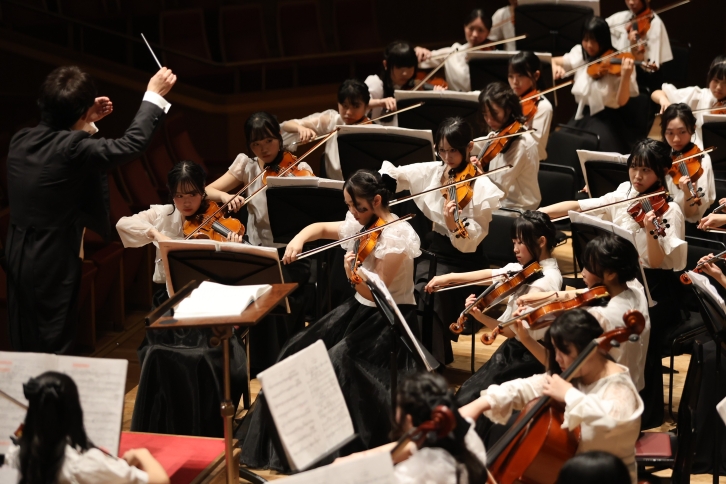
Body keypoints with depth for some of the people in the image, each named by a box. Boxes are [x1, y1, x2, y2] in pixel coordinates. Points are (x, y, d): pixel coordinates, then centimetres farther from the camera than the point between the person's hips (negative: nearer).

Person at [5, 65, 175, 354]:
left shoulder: (21, 141, 0)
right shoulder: (73, 148, -22)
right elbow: (132, 144, -12)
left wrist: (86, 124, 21)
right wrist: (154, 96, -2)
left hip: (16, 257, 7)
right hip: (53, 263, -7)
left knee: (24, 351, 17)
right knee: (54, 352, 4)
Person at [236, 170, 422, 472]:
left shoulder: (396, 236, -20)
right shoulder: (360, 226, 3)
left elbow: (376, 293, -21)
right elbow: (321, 228, 19)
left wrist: (354, 274, -39)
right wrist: (299, 240, -1)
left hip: (391, 319, -8)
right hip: (360, 309, 9)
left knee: (341, 362, -29)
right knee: (300, 351, -3)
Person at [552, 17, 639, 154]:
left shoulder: (617, 62, -9)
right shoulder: (579, 55, 7)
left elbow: (621, 101, -16)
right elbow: (552, 61, 17)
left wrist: (626, 76, -34)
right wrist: (555, 67, -7)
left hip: (608, 120, -5)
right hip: (581, 116, 5)